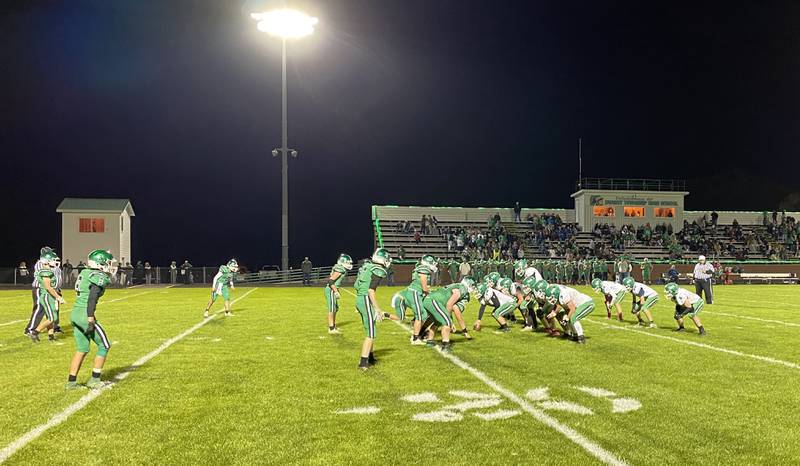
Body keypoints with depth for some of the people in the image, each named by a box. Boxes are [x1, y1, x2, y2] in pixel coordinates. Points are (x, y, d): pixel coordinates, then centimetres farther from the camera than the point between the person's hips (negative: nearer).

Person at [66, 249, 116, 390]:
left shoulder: (84, 272, 14)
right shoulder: (100, 277, -12)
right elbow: (92, 298, -22)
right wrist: (91, 319, -23)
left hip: (74, 313, 8)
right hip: (85, 315, -8)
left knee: (82, 349, 18)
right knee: (104, 345, 7)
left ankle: (71, 382, 20)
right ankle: (94, 380, 11)